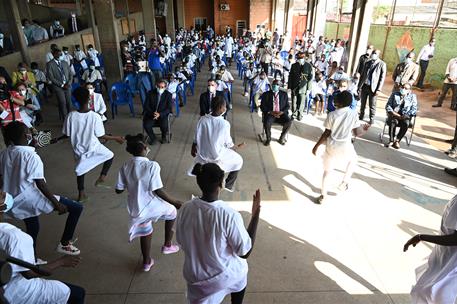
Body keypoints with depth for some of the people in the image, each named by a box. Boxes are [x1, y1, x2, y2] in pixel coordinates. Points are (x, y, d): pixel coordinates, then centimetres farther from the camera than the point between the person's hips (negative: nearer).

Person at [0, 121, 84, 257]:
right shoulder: (31, 156, -22)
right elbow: (41, 184, -22)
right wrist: (57, 204, -15)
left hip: (14, 201, 9)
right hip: (30, 199, -8)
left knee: (32, 229, 29)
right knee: (77, 208, -1)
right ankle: (64, 244, 9)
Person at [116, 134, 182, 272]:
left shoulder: (125, 167, -5)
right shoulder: (152, 166, -22)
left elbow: (119, 190, 1)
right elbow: (158, 191, -23)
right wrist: (175, 202, -13)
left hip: (136, 209, 5)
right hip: (152, 207, -5)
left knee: (145, 233, 28)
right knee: (172, 211, 26)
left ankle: (147, 262, 46)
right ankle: (167, 245, 35)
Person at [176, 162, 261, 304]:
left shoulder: (185, 209, -19)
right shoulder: (230, 215, -32)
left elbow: (181, 242, -3)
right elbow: (245, 252, -19)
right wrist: (255, 214, -19)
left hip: (195, 276, 2)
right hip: (225, 276, -2)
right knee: (240, 271, 32)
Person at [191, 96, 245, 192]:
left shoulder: (203, 119, -14)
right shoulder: (225, 124, -23)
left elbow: (196, 138, -2)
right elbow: (229, 144, -10)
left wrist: (193, 149, 18)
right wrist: (238, 146, 11)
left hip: (202, 155, 4)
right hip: (217, 157, -3)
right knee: (238, 161, 23)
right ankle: (228, 185, 31)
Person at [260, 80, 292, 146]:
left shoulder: (284, 94, 12)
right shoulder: (266, 94, 7)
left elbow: (287, 106, 8)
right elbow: (262, 106, 1)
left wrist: (281, 112, -12)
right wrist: (271, 112, -15)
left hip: (281, 114, 2)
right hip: (270, 114, -1)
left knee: (289, 122, -26)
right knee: (267, 123, -33)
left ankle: (281, 138, -2)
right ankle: (268, 138, -5)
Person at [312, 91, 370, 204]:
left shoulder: (332, 114, -7)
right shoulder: (353, 114, -5)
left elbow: (326, 133, -6)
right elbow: (357, 133, -3)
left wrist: (316, 146, 4)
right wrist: (364, 129, 19)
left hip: (331, 146, 0)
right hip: (345, 147, 0)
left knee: (327, 171, 16)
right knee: (353, 160, 34)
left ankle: (323, 195, 20)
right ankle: (344, 183, 31)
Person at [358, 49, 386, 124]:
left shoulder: (382, 64, -4)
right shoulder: (367, 63, 10)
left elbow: (382, 78, -6)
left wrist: (378, 89, -12)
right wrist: (359, 85, 7)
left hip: (373, 87, -4)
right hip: (364, 86, 4)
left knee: (372, 105, 2)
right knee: (362, 103, 13)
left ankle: (372, 119, 15)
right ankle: (361, 117, 27)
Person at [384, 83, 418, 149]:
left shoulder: (412, 96, 10)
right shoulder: (394, 94, 11)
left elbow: (414, 109, 2)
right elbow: (388, 106, 4)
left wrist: (406, 116, -15)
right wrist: (393, 113, -15)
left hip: (405, 117, 0)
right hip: (394, 115, 0)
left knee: (406, 123, -34)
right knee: (393, 121, -35)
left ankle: (397, 141, -21)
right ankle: (391, 140, -25)